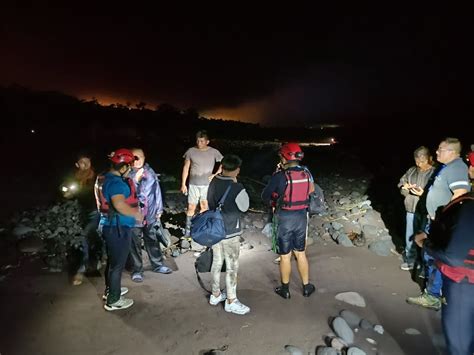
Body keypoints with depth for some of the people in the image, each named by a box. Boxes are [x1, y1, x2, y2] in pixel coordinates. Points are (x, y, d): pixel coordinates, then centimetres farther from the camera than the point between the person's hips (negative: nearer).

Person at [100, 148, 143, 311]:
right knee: (117, 264, 5)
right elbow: (119, 205, -41)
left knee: (112, 261, 25)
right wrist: (137, 214, -26)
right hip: (118, 229, -10)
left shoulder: (109, 178, 8)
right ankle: (113, 300, 19)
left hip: (112, 227, 10)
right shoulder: (116, 183, -24)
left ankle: (110, 290, 43)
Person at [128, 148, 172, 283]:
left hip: (150, 214, 4)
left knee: (152, 240, 19)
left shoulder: (150, 172, 0)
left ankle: (157, 265, 36)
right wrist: (136, 179, -26)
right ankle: (137, 270, 24)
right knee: (135, 243, 9)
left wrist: (159, 209, 8)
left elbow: (157, 190, 5)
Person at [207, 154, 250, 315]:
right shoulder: (236, 187, -21)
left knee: (216, 262, 18)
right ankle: (231, 301, 16)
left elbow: (210, 203, 6)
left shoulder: (213, 182, -2)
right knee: (232, 267, 6)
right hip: (230, 232, -7)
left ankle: (215, 295, 32)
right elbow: (244, 207, -6)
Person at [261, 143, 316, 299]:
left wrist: (272, 203, 12)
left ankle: (285, 289, 25)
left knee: (285, 256, 10)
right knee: (301, 253, 18)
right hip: (301, 217, 4)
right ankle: (306, 287, 30)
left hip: (285, 219, -4)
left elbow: (265, 196, -8)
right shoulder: (306, 173, -5)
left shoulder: (279, 176, -19)